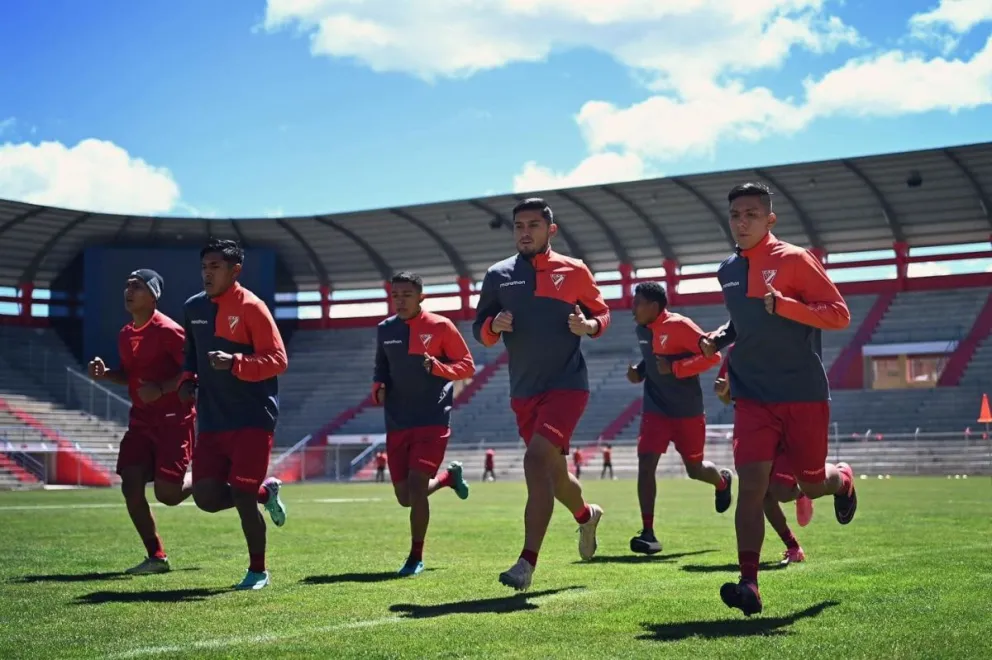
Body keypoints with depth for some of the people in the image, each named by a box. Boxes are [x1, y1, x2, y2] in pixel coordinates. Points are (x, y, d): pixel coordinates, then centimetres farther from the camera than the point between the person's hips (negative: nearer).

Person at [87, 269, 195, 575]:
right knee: (130, 486, -3)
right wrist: (105, 374, 3)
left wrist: (162, 388, -26)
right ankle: (156, 557, 6)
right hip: (142, 420, 8)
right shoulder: (125, 335, 10)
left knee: (167, 493, -10)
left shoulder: (168, 330, -15)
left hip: (174, 420, -8)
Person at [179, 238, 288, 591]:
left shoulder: (250, 307, -10)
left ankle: (258, 571, 14)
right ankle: (265, 492, 27)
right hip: (211, 421, 6)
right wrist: (188, 380, 5)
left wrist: (235, 363, -26)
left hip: (252, 419, -6)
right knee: (206, 497, -1)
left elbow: (278, 360, -13)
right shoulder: (194, 307, 10)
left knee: (242, 497, -6)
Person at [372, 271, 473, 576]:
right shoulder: (385, 330, 8)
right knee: (405, 497, 7)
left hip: (432, 421, -5)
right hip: (397, 423, 5)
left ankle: (416, 557, 2)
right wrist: (378, 388, 0)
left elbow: (467, 366, -1)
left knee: (416, 486, -15)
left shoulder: (440, 326, -5)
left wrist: (437, 367, -18)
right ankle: (449, 475, 37)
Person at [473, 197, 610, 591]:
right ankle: (586, 515, 49)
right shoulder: (498, 275, 6)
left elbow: (602, 312, 12)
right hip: (524, 392, 4)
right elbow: (479, 329, 9)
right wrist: (494, 326, -13)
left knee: (536, 460, -21)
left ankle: (527, 564, -20)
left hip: (567, 385, -4)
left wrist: (589, 326, -11)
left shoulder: (573, 271, 1)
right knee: (554, 471, 14)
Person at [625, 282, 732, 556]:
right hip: (655, 409, 5)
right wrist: (639, 371, 3)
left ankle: (723, 480, 49)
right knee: (645, 463, -13)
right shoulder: (641, 330, 5)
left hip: (688, 411, -5)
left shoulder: (678, 325, -18)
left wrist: (674, 368, -25)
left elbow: (712, 355, -20)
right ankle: (648, 533, -11)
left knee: (695, 469, 11)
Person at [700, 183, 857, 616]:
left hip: (804, 393, -3)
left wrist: (785, 305, -25)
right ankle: (749, 584, -14)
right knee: (751, 483, -13)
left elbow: (839, 315, -11)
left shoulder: (794, 259, -7)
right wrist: (719, 339, 7)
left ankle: (843, 479, 45)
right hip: (753, 396, 3)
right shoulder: (728, 272, 10)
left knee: (812, 485, 8)